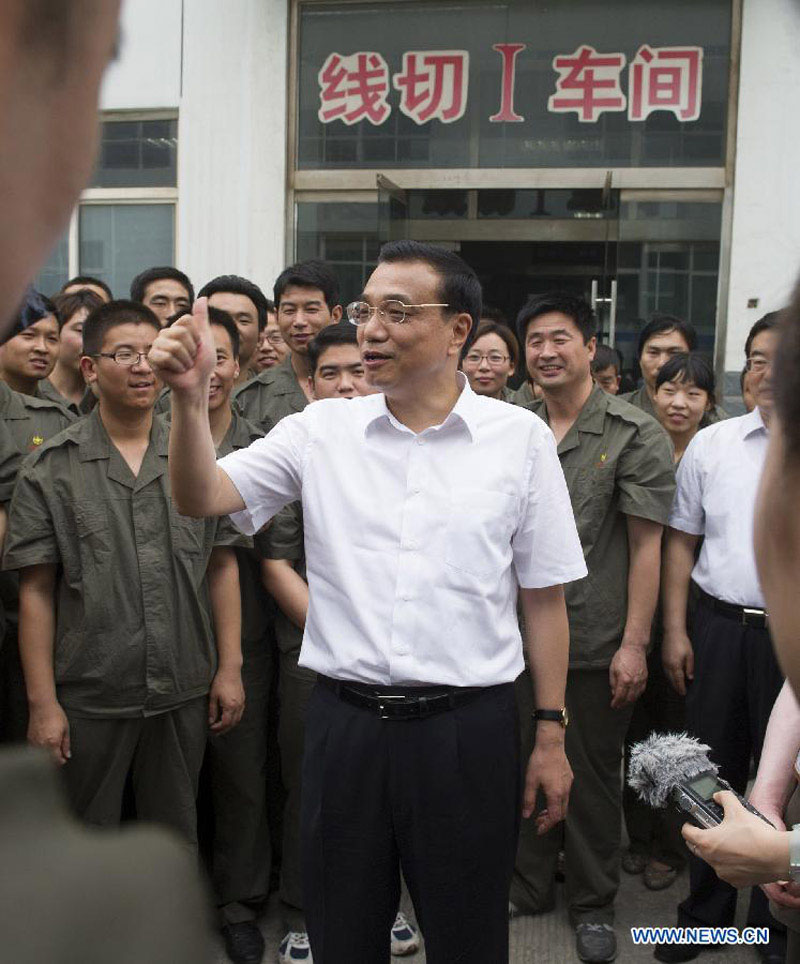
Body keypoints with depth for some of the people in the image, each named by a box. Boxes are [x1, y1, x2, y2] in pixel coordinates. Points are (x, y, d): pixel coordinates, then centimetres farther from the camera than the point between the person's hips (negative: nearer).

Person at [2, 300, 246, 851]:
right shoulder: (51, 469, -3)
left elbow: (222, 568, 5)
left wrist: (230, 667, 1)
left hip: (184, 693, 2)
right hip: (89, 698, -2)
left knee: (176, 839, 18)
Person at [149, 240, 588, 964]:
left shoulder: (521, 437, -2)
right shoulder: (322, 429, 2)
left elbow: (543, 597, 1)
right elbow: (202, 497, -5)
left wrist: (552, 733, 2)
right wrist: (190, 395, -21)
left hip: (468, 724, -1)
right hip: (345, 720, 2)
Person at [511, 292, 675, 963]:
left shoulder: (635, 434, -7)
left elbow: (646, 545, -8)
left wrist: (634, 643, -12)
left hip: (596, 643, -4)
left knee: (592, 776, 10)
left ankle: (593, 903, 30)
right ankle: (528, 886, 36)